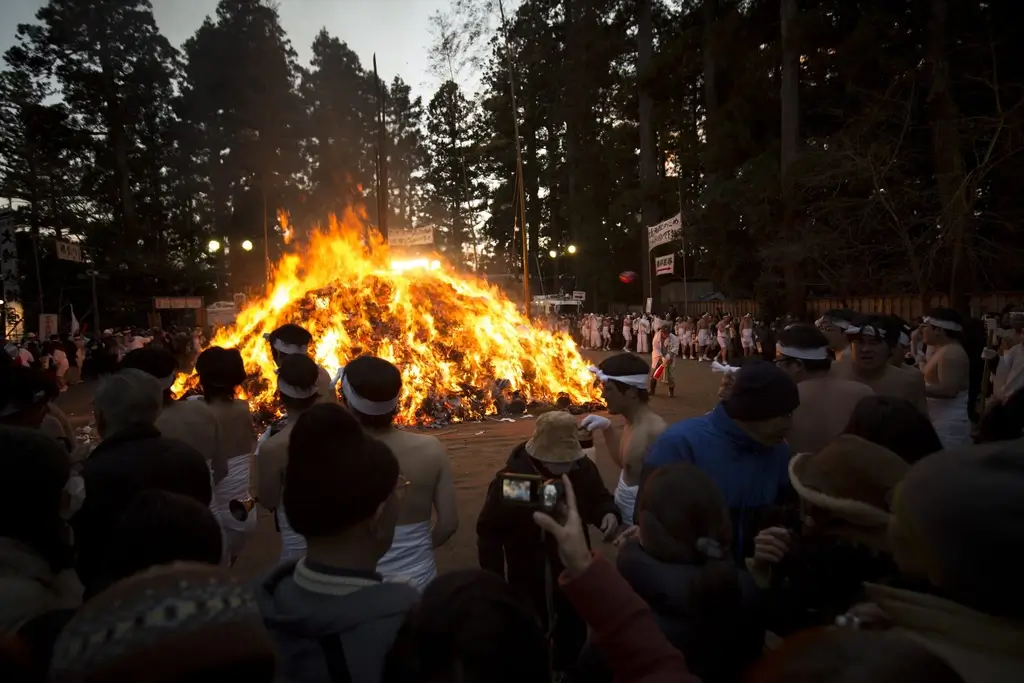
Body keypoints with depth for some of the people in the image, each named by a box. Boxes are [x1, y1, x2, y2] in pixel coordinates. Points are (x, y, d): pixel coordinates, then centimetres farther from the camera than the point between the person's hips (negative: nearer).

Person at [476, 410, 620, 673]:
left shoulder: (583, 468, -17)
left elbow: (599, 499, 2)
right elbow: (489, 531, -13)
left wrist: (609, 514, -21)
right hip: (528, 580, -3)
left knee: (573, 640, 24)